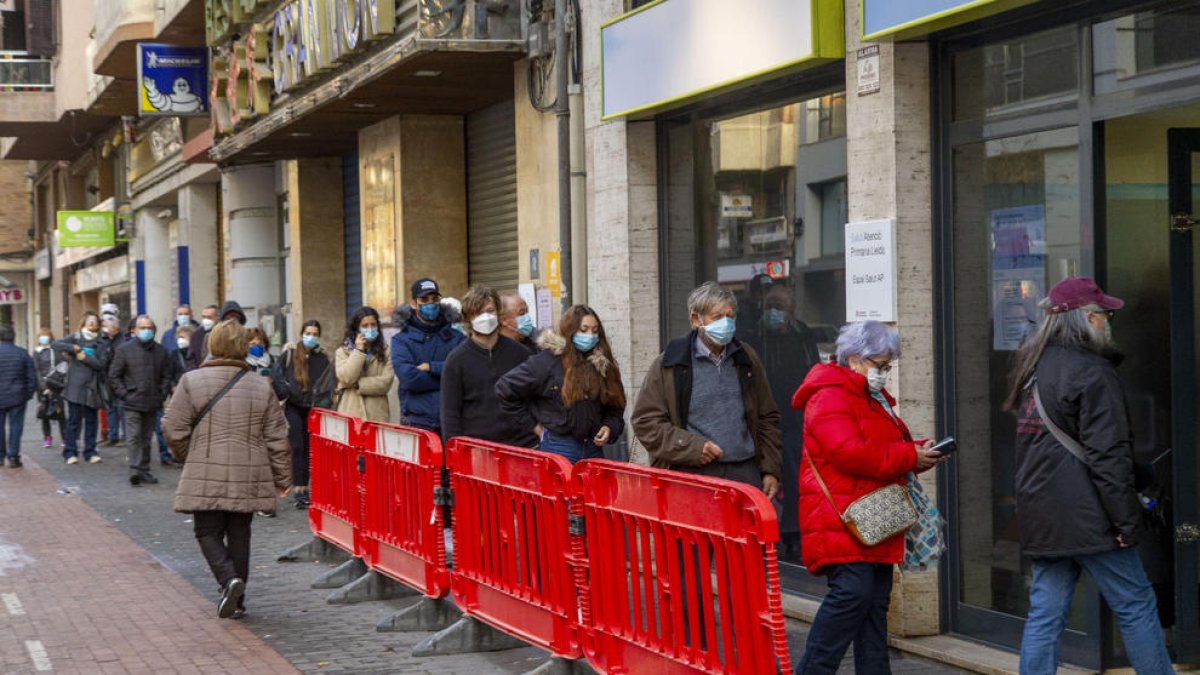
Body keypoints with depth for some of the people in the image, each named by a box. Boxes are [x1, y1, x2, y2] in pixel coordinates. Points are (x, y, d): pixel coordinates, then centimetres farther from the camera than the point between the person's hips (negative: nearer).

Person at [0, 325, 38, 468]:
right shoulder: (22, 354, -2)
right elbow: (32, 376, 0)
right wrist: (30, 393, 8)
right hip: (17, 397, 1)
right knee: (15, 426, 5)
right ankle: (13, 457, 3)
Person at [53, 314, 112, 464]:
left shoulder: (102, 343, 8)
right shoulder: (75, 338, 7)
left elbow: (102, 364, -3)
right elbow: (54, 345, -3)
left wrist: (85, 358, -11)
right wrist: (72, 348, -13)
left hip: (93, 386, 2)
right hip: (75, 384, -2)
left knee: (91, 420, 5)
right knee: (73, 420, -1)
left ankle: (90, 452, 13)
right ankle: (70, 453, 3)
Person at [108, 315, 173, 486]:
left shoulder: (161, 351, 10)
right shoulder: (125, 349, 0)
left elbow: (166, 376, 14)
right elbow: (114, 375, 1)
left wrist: (162, 395, 3)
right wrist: (124, 395, -6)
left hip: (152, 403, 4)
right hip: (133, 402, -4)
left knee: (146, 438, 9)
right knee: (135, 436, -12)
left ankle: (144, 470, 15)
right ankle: (135, 470, -17)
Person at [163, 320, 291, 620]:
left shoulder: (192, 381, -4)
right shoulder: (261, 387, 3)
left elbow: (174, 429, -3)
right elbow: (277, 438, 5)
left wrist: (188, 458, 16)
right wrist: (282, 478, 16)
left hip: (206, 476, -2)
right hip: (248, 477, 3)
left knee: (208, 532, 9)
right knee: (239, 535, 13)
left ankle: (229, 579, -14)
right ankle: (236, 601, 17)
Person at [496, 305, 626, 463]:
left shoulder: (603, 365, 9)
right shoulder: (548, 361, -6)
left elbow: (615, 408, 17)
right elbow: (505, 389, -6)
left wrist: (609, 428, -5)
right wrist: (534, 426, -2)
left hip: (594, 448, 5)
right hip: (558, 448, -5)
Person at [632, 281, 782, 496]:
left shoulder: (747, 359, 16)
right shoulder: (668, 365, 3)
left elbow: (767, 419, 20)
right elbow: (645, 422, 1)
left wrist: (770, 471, 10)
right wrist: (692, 447, -9)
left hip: (745, 472, 3)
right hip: (692, 474, -3)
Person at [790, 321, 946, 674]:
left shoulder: (875, 400, 24)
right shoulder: (830, 397, -11)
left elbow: (886, 448, 29)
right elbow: (849, 452, -23)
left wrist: (922, 452, 7)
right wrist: (909, 457, -17)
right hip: (842, 520, -10)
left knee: (877, 599, 8)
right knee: (852, 592, -18)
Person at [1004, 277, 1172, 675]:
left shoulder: (1032, 370, 15)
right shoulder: (1091, 372, -12)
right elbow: (1108, 456, -16)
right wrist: (1126, 520, -13)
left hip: (1040, 518, 8)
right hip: (1085, 518, -8)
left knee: (1045, 617, 7)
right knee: (1136, 607, 3)